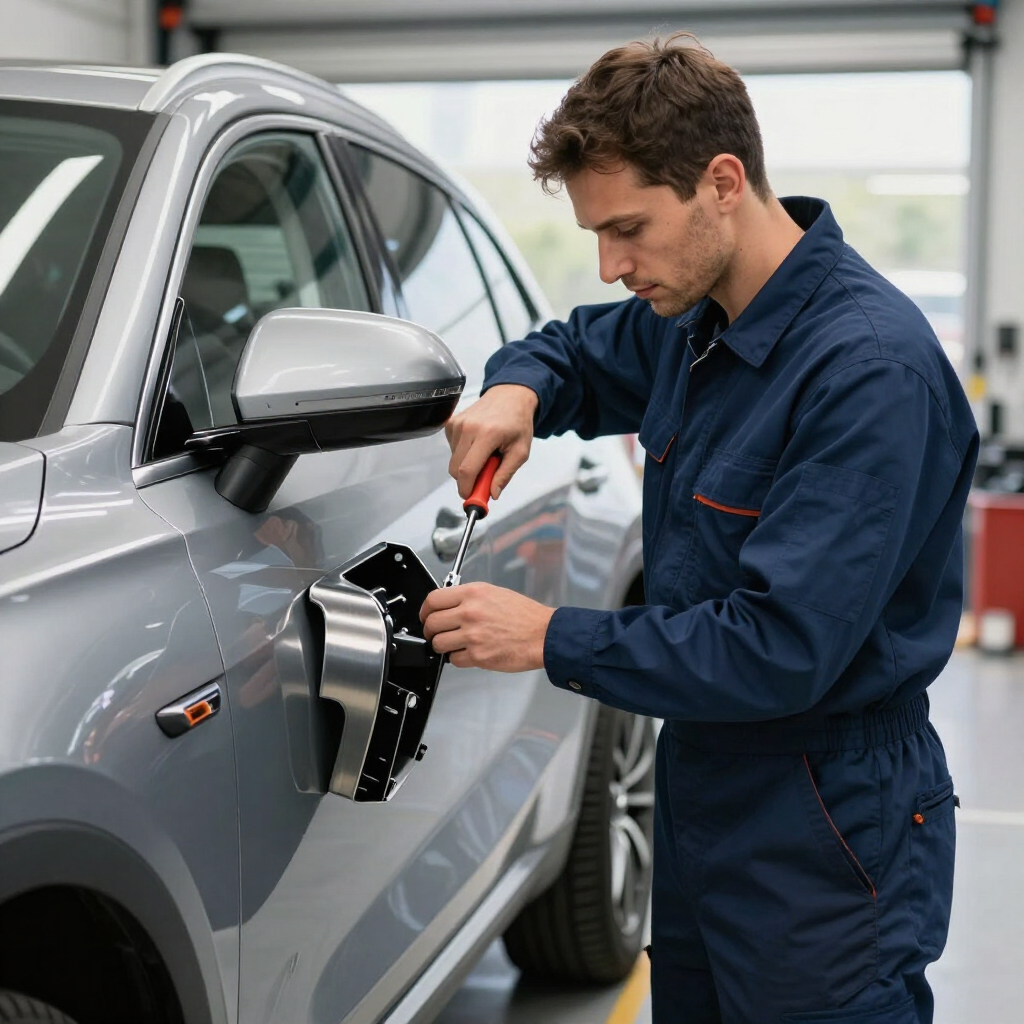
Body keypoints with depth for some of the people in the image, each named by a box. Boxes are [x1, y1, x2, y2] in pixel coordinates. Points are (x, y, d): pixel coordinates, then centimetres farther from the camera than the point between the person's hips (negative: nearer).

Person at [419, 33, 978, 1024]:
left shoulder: (872, 370, -25)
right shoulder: (695, 319, 2)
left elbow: (782, 651, -28)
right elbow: (574, 349, 23)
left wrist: (550, 638, -21)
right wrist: (516, 392, -2)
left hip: (825, 849, -8)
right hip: (701, 798, 8)